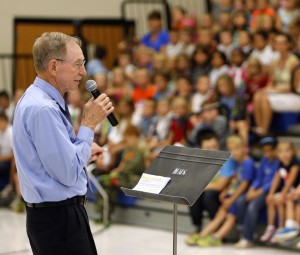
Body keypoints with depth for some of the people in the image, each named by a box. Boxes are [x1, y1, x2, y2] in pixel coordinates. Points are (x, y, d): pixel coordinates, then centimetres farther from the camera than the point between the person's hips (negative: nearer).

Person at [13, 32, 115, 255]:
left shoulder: (38, 99, 9)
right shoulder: (42, 109, -22)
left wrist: (84, 151, 8)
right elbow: (69, 173, -22)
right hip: (59, 219, -10)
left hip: (59, 213, 10)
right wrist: (89, 123, -15)